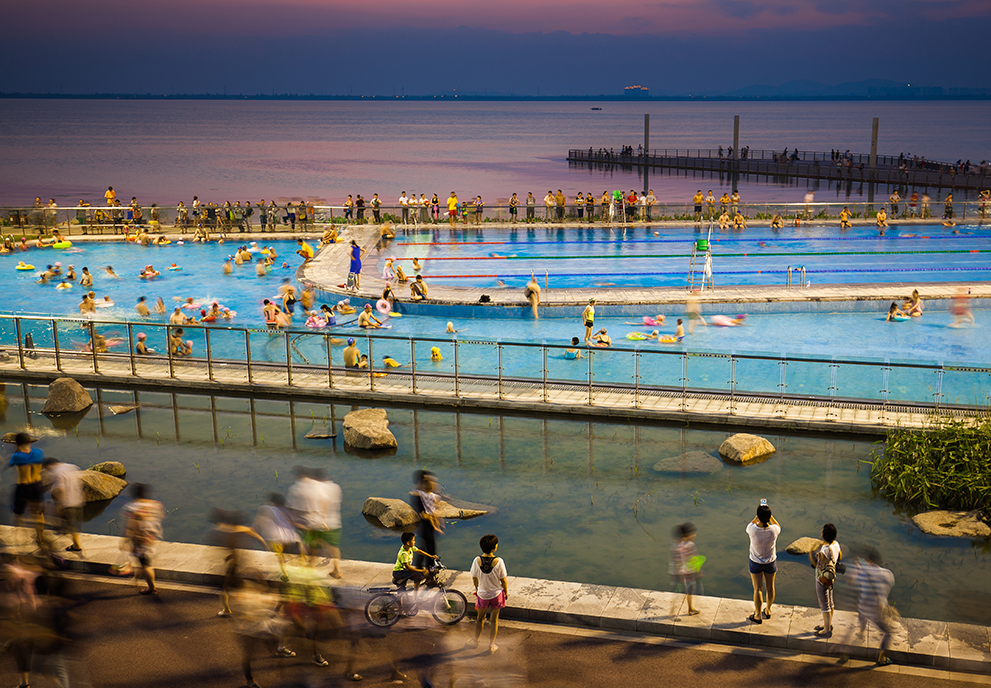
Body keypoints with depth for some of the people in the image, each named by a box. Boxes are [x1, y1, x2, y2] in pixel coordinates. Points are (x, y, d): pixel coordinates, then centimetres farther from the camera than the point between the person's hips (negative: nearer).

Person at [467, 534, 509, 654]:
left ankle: (475, 641, 40)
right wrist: (506, 592, 4)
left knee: (480, 618, 23)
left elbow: (474, 578, -5)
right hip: (496, 594, -2)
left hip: (482, 594, 2)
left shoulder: (477, 561, -19)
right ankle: (491, 646, 25)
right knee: (494, 620, 15)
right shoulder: (499, 561, -24)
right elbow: (503, 580, -14)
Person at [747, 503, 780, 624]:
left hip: (756, 563, -2)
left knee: (758, 589, 10)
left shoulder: (753, 529, -28)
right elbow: (778, 526, 3)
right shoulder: (773, 530, -24)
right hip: (771, 562, 2)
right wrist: (768, 515, -3)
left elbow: (749, 525, -1)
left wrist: (758, 516, -6)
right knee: (770, 588, 20)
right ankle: (767, 611, 40)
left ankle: (758, 616, 19)